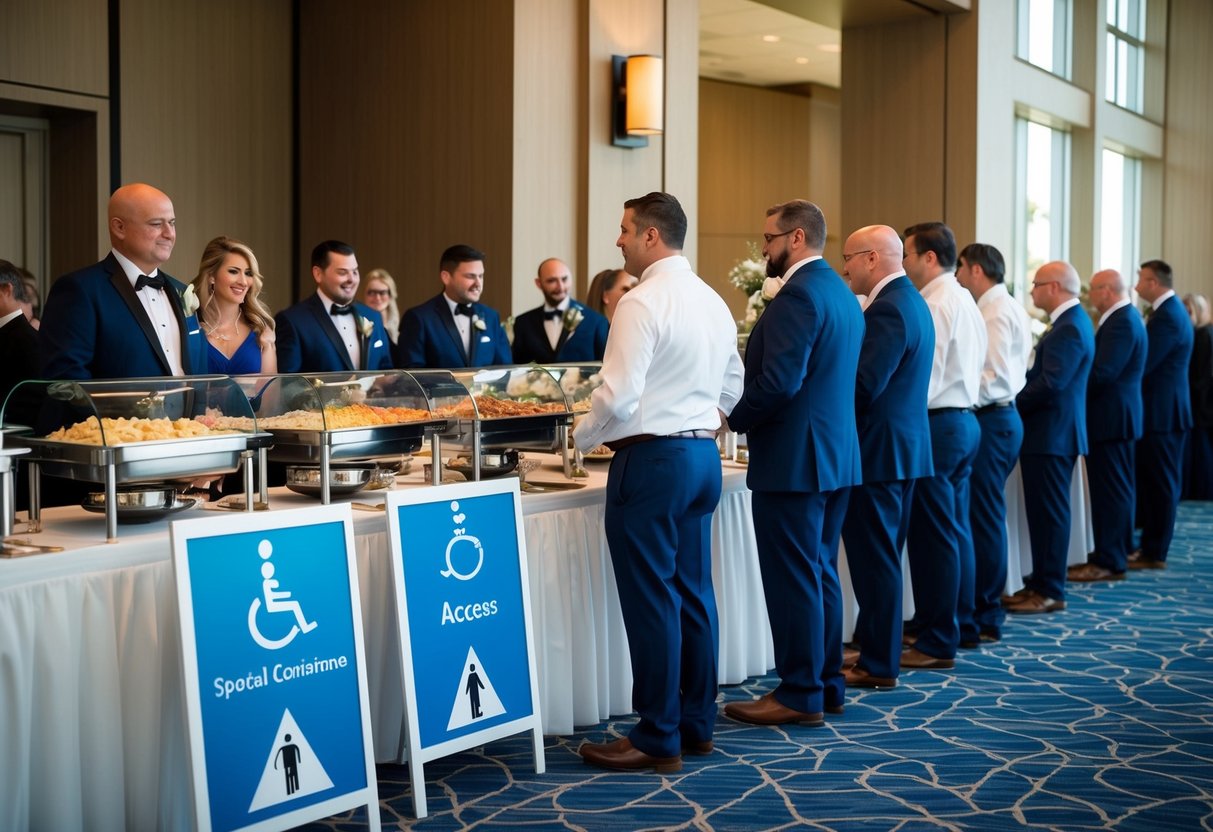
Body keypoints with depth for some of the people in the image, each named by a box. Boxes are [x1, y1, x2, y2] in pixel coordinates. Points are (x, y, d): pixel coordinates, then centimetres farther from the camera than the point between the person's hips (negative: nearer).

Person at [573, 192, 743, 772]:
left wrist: (582, 438, -2)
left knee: (651, 598, -1)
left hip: (652, 460, -9)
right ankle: (697, 724, 22)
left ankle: (658, 738, 6)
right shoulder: (712, 301, 11)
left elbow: (619, 396, -19)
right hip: (702, 455, 9)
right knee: (693, 593, 13)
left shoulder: (643, 302, -14)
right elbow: (731, 387, 18)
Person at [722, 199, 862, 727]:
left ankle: (800, 695, 4)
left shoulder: (798, 294, -16)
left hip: (793, 459, -10)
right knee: (820, 574, 15)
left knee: (793, 580, -3)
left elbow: (780, 380, -24)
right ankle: (826, 685, 23)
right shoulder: (842, 294, 14)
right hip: (836, 453, 10)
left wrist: (734, 417, -9)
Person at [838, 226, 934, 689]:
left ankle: (878, 666, 6)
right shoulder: (911, 301, 14)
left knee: (875, 559, -2)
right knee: (882, 557, 18)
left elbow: (863, 386, -24)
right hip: (904, 445, 10)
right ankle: (878, 648, 28)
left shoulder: (888, 309, -19)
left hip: (879, 451, -10)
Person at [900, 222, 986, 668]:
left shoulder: (934, 306, -16)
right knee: (956, 529, 16)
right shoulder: (966, 301, 14)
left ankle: (936, 643, 1)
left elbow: (924, 383, -20)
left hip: (939, 425, -10)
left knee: (933, 535, -5)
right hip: (965, 420, 10)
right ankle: (961, 625, 26)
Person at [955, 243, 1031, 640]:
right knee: (987, 517, 13)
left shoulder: (996, 312, -14)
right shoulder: (1008, 307, 17)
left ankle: (982, 619, 0)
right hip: (1001, 417, 10)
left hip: (991, 420, -10)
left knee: (984, 519, -5)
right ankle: (987, 610, 19)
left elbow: (993, 376, -21)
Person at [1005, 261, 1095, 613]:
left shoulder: (1069, 328, -18)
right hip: (1050, 430, 10)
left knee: (1049, 512, -4)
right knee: (1043, 510, 14)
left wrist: (1012, 402, -14)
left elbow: (1050, 384, -24)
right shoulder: (1070, 321, 14)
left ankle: (1050, 592, 3)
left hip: (1051, 434, -10)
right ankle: (1041, 582, 21)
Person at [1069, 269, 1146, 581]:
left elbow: (1102, 372, -24)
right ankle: (1115, 552, 25)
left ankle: (1109, 561, -2)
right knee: (1114, 489, 16)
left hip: (1111, 417, -11)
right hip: (1115, 415, 11)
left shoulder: (1121, 322, -19)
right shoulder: (1124, 317, 14)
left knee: (1111, 490, -6)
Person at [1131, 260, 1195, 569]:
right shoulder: (1170, 311, 13)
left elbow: (1143, 365, -22)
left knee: (1160, 483, -3)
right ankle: (1150, 544, 22)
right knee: (1153, 481, 14)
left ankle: (1155, 554, 3)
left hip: (1162, 412, -10)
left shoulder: (1167, 317, -19)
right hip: (1164, 408, 10)